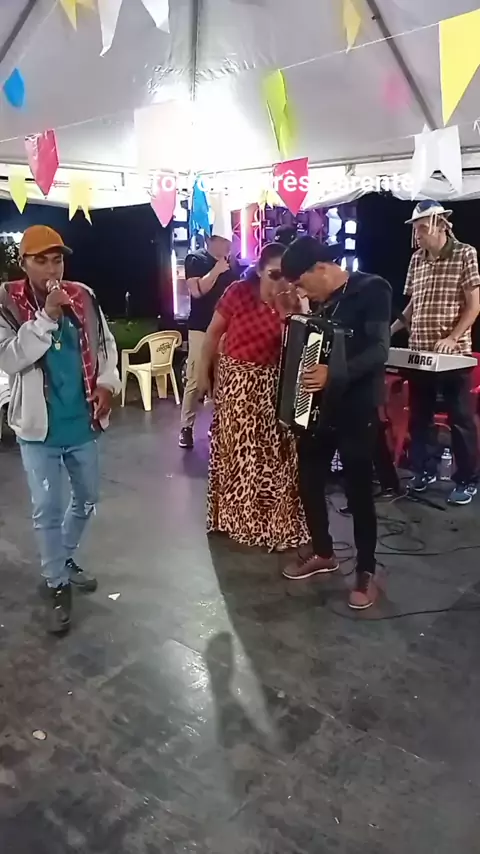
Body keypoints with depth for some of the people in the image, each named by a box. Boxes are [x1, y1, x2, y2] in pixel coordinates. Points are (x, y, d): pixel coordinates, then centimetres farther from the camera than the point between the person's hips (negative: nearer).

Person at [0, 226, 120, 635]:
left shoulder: (83, 296, 0)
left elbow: (106, 343, 10)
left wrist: (107, 382, -5)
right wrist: (46, 317, -26)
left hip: (83, 421, 4)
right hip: (39, 426, -4)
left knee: (87, 498, 18)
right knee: (47, 509, 2)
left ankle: (64, 558, 43)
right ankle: (57, 584, 21)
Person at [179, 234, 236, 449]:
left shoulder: (230, 263, 12)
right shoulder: (195, 259, -3)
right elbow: (196, 290, -17)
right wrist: (216, 270, -17)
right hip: (201, 328, -5)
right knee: (195, 379, -6)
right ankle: (186, 427, 2)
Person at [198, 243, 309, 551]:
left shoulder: (291, 302, -4)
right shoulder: (239, 292, -12)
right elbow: (214, 332, -3)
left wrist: (287, 310, -22)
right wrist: (204, 373, 0)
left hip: (272, 384, 2)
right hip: (236, 380, -2)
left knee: (273, 451, 5)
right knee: (238, 449, 11)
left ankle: (273, 519, 21)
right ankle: (237, 515, 31)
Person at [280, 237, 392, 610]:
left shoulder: (371, 290, -11)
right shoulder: (319, 300, 11)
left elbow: (379, 350, -22)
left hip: (356, 408, -7)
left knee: (359, 491, 0)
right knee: (309, 481, 12)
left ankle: (366, 571, 17)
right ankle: (323, 553, 32)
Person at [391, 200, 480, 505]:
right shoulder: (417, 260, 11)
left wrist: (452, 338, -18)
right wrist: (395, 326, 3)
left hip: (453, 354, -5)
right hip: (418, 353, 5)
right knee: (419, 417, 11)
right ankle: (425, 469, 27)